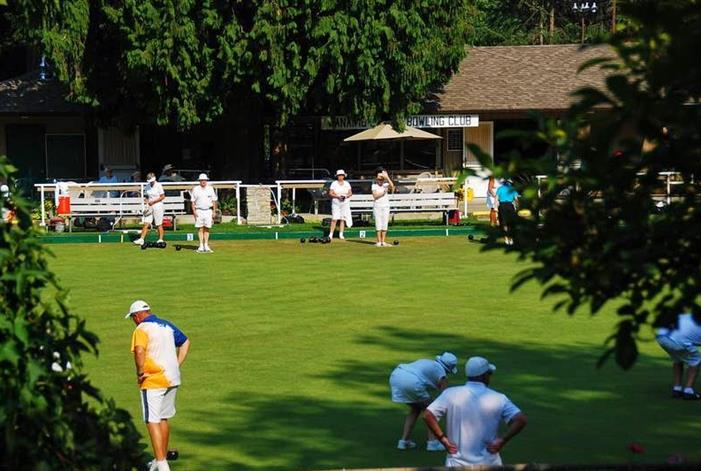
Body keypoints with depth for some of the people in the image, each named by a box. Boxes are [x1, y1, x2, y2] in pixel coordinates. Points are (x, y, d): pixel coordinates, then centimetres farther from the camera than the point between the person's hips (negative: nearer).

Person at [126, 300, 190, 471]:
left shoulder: (141, 329, -11)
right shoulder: (167, 325, 13)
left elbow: (139, 350, -29)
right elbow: (185, 342, 23)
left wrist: (140, 372, -18)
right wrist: (177, 365, 18)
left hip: (153, 381, -8)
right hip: (172, 379, 8)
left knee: (152, 422, -5)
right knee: (163, 419, 19)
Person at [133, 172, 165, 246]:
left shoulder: (158, 185, -7)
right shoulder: (147, 186, 9)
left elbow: (162, 197, -9)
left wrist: (153, 201, -13)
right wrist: (147, 201, -3)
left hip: (157, 206, -5)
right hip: (149, 207, 5)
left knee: (159, 225, 0)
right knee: (146, 223, -2)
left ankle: (160, 239, 8)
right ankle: (141, 239, -6)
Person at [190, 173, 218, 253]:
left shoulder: (210, 189, 9)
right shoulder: (195, 189, 4)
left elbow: (214, 201, 11)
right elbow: (193, 201, 3)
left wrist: (214, 211, 2)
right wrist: (194, 211, -8)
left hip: (208, 210, 2)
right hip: (199, 211, -2)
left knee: (207, 228, 3)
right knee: (200, 228, -4)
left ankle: (206, 245, 7)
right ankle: (201, 246, -2)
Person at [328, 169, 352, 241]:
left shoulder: (347, 184, 10)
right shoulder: (334, 184, 3)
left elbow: (350, 193, 10)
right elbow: (330, 193, -2)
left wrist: (346, 196, -11)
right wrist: (338, 196, -16)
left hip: (345, 203, 2)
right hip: (336, 203, -2)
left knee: (343, 219, -1)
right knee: (334, 219, -10)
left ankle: (341, 234, 3)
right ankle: (331, 234, -9)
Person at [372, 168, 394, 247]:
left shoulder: (386, 185, 4)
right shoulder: (374, 185, 0)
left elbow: (392, 186, -18)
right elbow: (375, 196, -13)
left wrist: (387, 177, -22)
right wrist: (384, 192, -16)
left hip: (386, 206, 3)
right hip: (377, 206, -3)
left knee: (385, 224, 3)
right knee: (378, 224, -4)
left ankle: (383, 242, 8)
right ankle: (379, 242, -3)